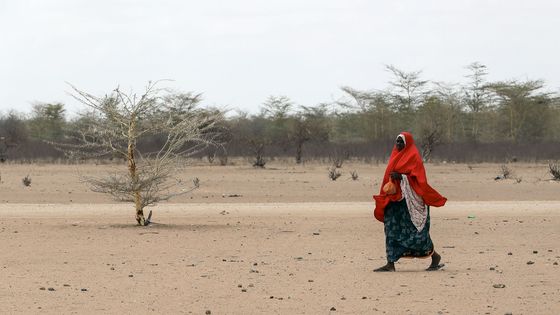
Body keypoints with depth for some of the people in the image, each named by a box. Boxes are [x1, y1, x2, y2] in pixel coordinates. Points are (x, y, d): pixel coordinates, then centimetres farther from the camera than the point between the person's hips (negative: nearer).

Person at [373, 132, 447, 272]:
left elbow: (418, 177, -14)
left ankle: (435, 256, 13)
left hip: (409, 199, -8)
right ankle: (390, 264, -1)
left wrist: (401, 177, -24)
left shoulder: (413, 156, -6)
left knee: (415, 229, -4)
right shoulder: (396, 156, 17)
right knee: (392, 230, 1)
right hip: (394, 199, 8)